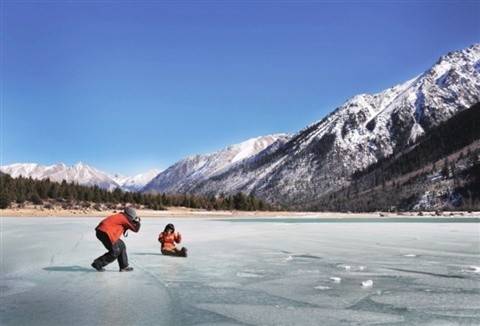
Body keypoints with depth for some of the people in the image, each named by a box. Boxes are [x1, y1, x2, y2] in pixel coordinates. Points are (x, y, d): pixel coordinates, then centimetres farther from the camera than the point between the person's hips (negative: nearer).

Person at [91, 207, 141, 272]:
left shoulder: (120, 217, 19)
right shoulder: (124, 218, -8)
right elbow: (135, 229, -3)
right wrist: (138, 222, 12)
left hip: (103, 231, 10)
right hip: (104, 233, -10)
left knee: (121, 246, 13)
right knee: (115, 252, -4)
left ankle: (124, 267, 18)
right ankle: (97, 264, 3)